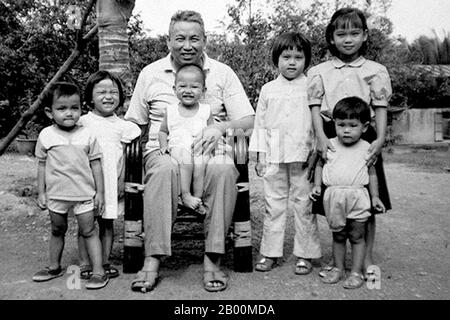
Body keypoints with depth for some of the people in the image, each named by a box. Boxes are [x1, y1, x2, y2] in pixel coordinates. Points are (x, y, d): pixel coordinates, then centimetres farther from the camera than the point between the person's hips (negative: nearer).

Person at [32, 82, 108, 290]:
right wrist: (41, 193, 4)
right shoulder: (46, 136, -2)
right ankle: (54, 267, 34)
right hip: (56, 194, 2)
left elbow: (95, 164, -1)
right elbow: (42, 165, 5)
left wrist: (99, 192, -1)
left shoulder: (87, 135, -5)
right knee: (57, 230, 18)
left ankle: (98, 271, 7)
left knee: (88, 231, 1)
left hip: (83, 193, -2)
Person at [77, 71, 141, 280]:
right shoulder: (82, 123, 2)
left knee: (107, 223, 9)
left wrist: (122, 180, 1)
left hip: (111, 182, 1)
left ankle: (105, 261, 19)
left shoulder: (122, 126, 4)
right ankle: (85, 263, 14)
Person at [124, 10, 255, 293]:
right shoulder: (150, 73, 12)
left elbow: (248, 121, 4)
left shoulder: (223, 73, 9)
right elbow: (132, 123, 15)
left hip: (209, 151, 0)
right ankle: (153, 260, -29)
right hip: (163, 151, 0)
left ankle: (213, 259, -26)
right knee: (164, 169, -36)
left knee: (224, 169, -35)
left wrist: (220, 127, -17)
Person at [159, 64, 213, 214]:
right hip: (178, 147, 0)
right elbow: (163, 131, 21)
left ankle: (198, 199, -21)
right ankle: (185, 196, -29)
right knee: (185, 161, -34)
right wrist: (163, 145, 3)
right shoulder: (171, 110, 14)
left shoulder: (206, 110, 12)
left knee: (200, 164, -32)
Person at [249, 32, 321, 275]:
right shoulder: (268, 90, 9)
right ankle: (270, 253, 18)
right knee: (273, 206, 8)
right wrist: (260, 157, 7)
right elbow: (260, 124, 10)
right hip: (274, 157, 2)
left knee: (303, 206, 4)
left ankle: (305, 255, 16)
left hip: (303, 156, -2)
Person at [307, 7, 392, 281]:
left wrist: (380, 139, -10)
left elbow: (381, 108, 3)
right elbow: (315, 107, 2)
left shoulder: (376, 71, 6)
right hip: (331, 138, 1)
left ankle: (367, 259, 19)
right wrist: (321, 136, -12)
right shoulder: (319, 72, 7)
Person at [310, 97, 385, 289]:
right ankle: (337, 269, 26)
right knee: (338, 236, 14)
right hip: (333, 197, 2)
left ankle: (356, 272, 17)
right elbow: (320, 165, 12)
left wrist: (375, 196, 6)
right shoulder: (329, 146, 2)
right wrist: (317, 186, 1)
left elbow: (372, 173, 8)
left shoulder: (366, 148, 1)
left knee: (357, 236, 7)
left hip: (357, 197, -1)